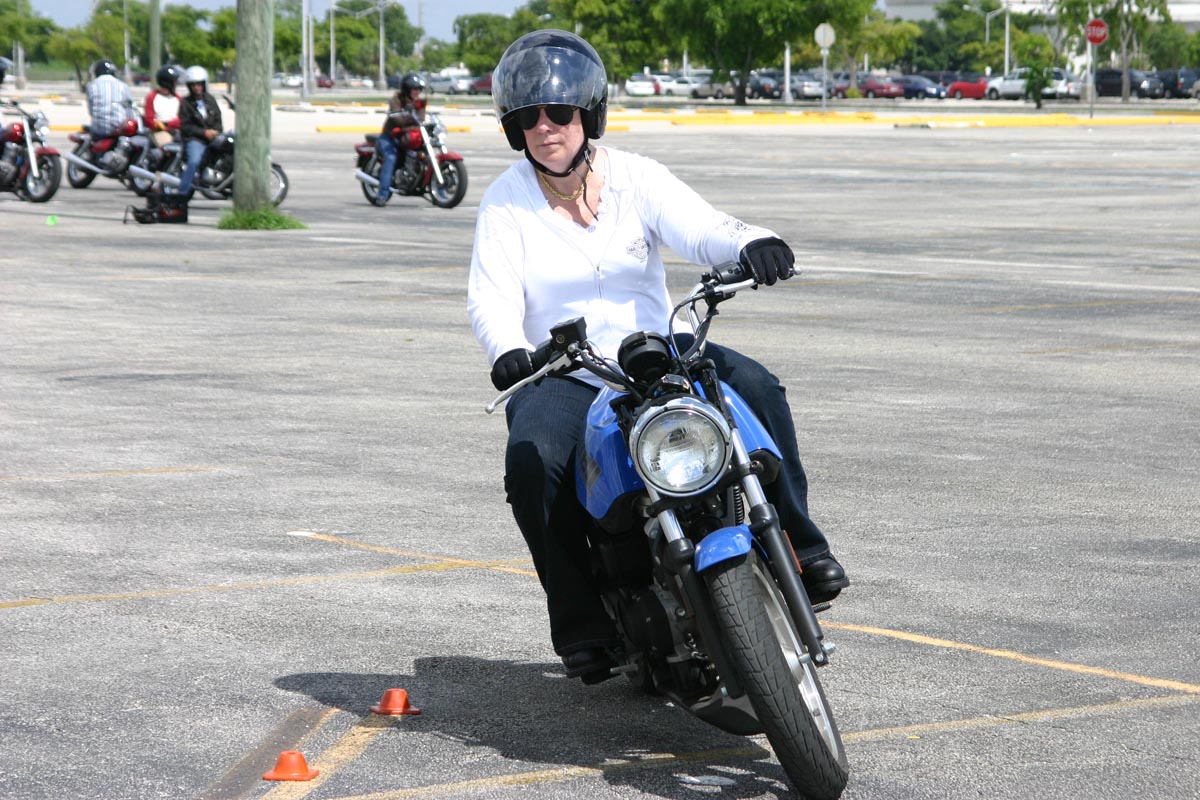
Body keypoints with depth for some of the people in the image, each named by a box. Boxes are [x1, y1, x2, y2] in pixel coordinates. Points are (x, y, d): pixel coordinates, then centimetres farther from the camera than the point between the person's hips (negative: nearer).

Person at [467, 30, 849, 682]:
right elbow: (492, 293, -12)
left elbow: (702, 229, -13)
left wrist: (752, 244, -37)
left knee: (755, 387, -24)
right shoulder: (506, 201, 0)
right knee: (532, 464, -30)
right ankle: (579, 620, -15)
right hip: (560, 376, -1)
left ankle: (796, 544, -14)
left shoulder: (637, 179, 2)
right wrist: (507, 351, -35)